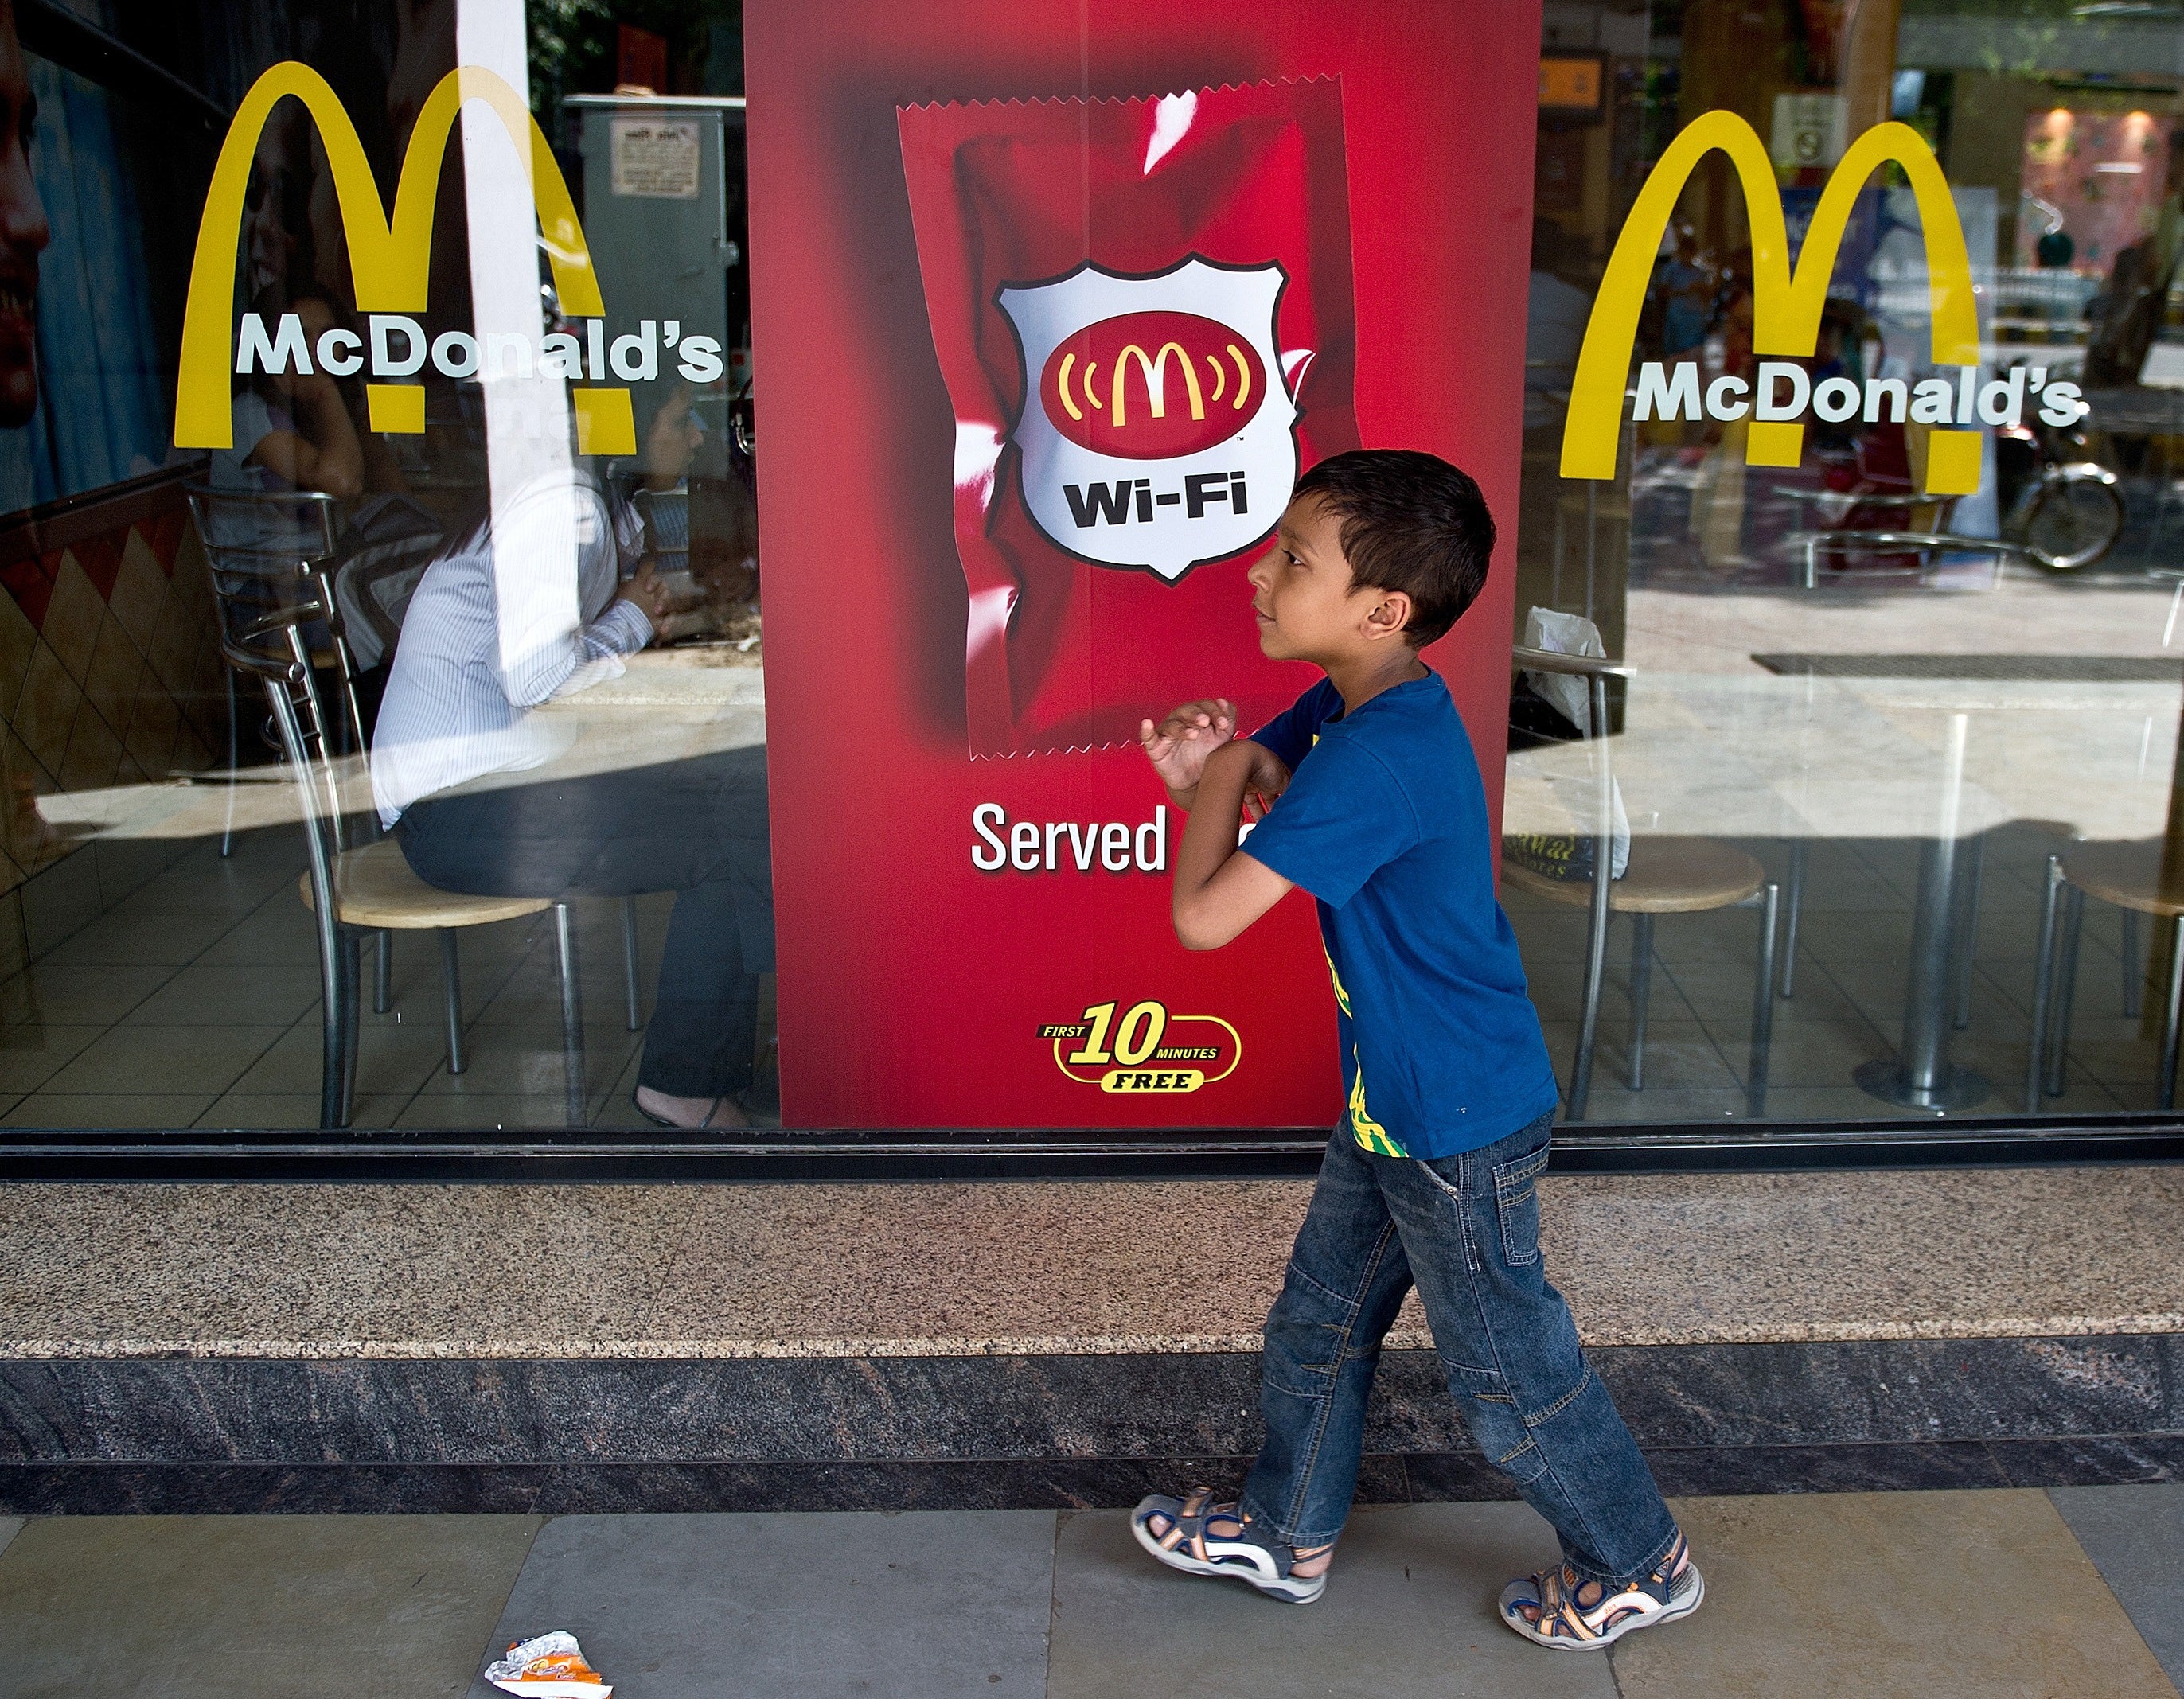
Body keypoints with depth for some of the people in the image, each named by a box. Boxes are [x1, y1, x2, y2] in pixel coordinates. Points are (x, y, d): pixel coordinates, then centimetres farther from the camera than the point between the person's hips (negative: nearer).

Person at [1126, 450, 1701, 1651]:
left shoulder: (1378, 761, -33)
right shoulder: (1344, 707, -2)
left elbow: (1204, 916, -33)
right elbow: (1252, 786, 12)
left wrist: (1225, 769, -17)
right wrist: (1202, 768, -12)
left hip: (1458, 1125, -9)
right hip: (1391, 1103, 9)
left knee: (1509, 1375, 12)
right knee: (1317, 1325, 23)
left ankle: (1641, 1564, 35)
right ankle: (1287, 1535, 43)